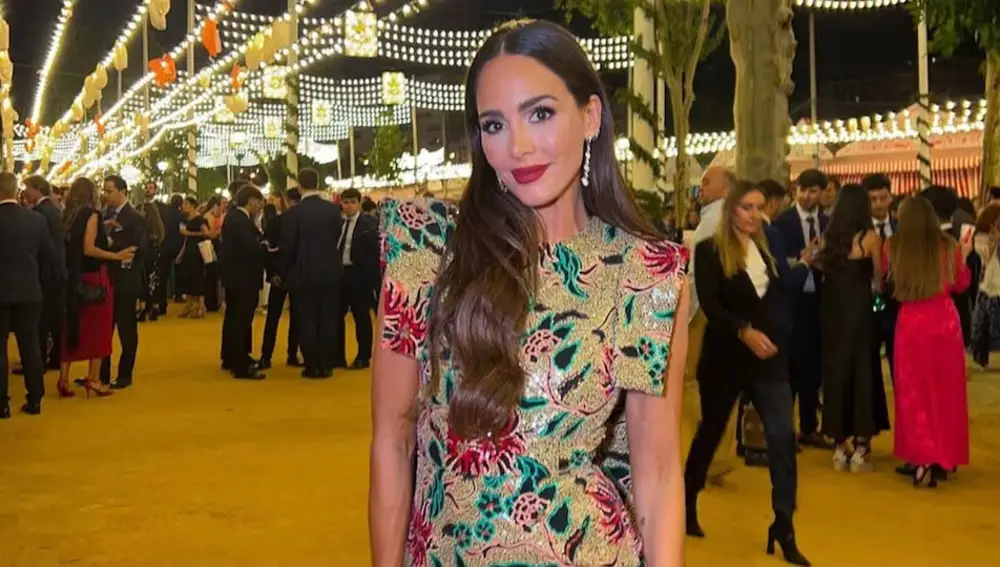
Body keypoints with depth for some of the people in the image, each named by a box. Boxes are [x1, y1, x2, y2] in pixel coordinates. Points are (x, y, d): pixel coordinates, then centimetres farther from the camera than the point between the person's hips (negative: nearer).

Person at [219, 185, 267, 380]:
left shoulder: (233, 217, 12)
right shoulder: (242, 221, -21)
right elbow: (250, 250, -26)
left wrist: (261, 244, 1)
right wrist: (267, 248, -11)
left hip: (235, 276, 11)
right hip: (242, 278, -11)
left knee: (234, 318, 19)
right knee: (241, 320, -8)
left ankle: (231, 358, 31)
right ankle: (241, 366, -7)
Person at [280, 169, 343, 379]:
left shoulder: (293, 213, -10)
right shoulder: (333, 209, -1)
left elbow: (287, 247, -8)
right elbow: (337, 238, 7)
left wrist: (284, 272, 6)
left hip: (303, 273, -3)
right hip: (329, 272, 3)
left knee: (306, 321, 3)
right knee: (327, 320, 7)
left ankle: (312, 366, 4)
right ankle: (326, 365, 9)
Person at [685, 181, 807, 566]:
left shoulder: (765, 249, 10)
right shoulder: (710, 251, -7)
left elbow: (775, 299, 16)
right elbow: (710, 305, -19)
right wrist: (744, 331, -30)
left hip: (768, 356, 4)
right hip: (726, 357, -4)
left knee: (783, 435, -7)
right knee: (711, 431, 11)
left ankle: (783, 529, 1)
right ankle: (687, 504, 35)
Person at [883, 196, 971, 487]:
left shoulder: (893, 248, -6)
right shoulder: (949, 246, -2)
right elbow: (961, 285, 12)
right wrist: (964, 256, 25)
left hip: (911, 323, -1)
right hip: (945, 320, 1)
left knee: (914, 391, 9)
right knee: (945, 389, 14)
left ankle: (921, 459, 4)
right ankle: (942, 457, 22)